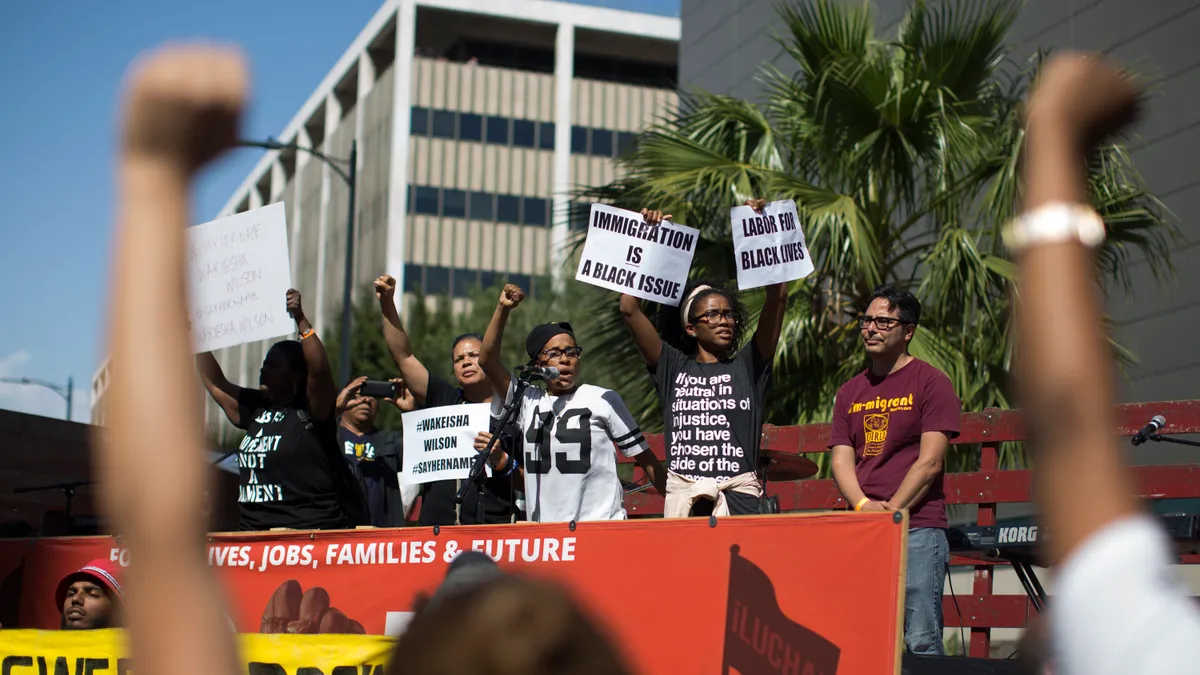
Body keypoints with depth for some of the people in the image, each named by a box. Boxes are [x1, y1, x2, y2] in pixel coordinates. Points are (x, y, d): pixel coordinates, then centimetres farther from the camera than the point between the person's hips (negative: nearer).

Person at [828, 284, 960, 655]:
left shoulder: (931, 383, 2)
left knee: (921, 641, -9)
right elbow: (841, 460, 11)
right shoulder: (850, 392, 18)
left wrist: (891, 511, -12)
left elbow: (929, 462, -6)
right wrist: (864, 506, -7)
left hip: (918, 529, -5)